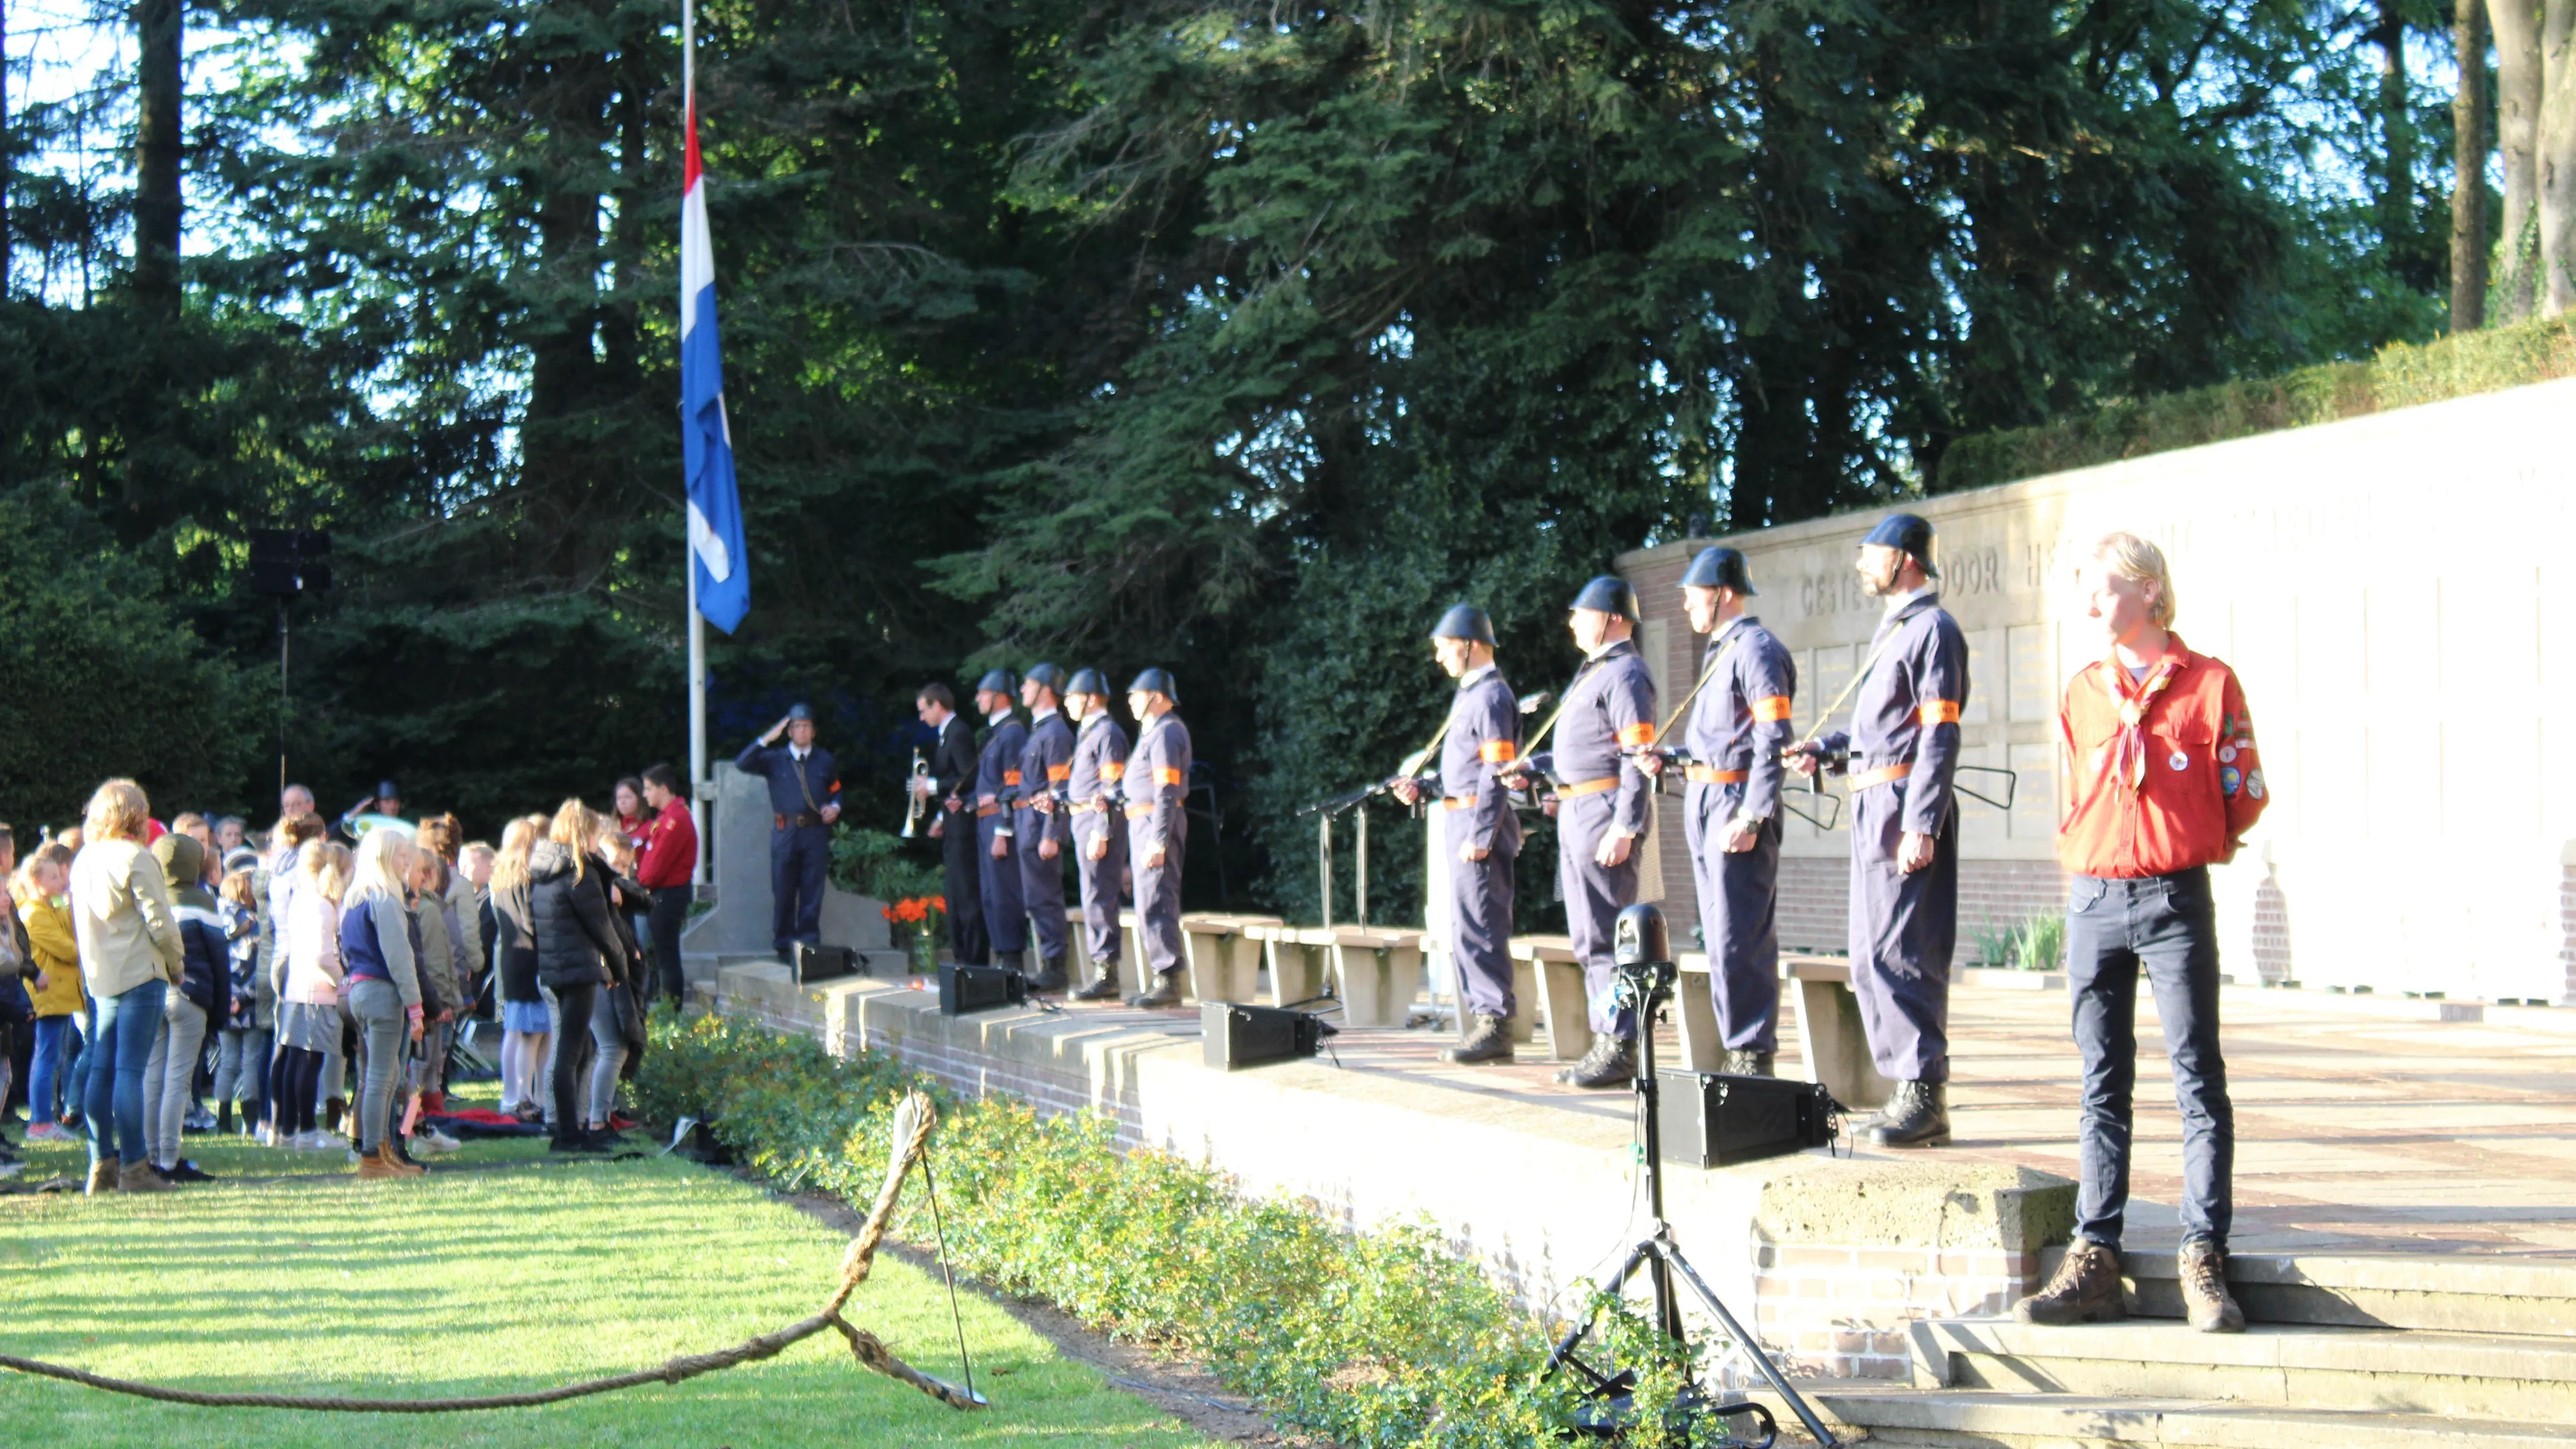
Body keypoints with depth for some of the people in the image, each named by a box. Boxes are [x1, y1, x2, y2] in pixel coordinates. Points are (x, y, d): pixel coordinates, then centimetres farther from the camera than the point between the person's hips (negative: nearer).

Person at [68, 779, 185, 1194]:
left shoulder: (83, 860, 12)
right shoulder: (135, 858, -11)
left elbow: (79, 921, 16)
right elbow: (159, 920, -13)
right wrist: (177, 963, 1)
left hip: (100, 978, 7)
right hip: (140, 975, -7)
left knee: (102, 1070, 9)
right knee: (130, 1070, -8)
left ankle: (103, 1165, 11)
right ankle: (134, 1168, -8)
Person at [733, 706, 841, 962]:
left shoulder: (824, 760, 13)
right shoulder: (775, 759, 8)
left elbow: (836, 790, 21)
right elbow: (742, 763, -6)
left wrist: (835, 807, 0)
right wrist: (767, 739, -11)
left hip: (816, 833, 1)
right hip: (785, 833, -1)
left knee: (812, 892, 1)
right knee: (783, 892, 2)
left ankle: (809, 944, 8)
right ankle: (784, 946, 8)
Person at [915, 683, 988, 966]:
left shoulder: (958, 733, -13)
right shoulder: (949, 733, 17)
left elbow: (969, 778, -20)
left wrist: (933, 786, -14)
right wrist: (942, 817, 17)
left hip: (962, 823, -10)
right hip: (953, 824, 10)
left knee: (967, 893, -9)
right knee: (956, 896, 13)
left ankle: (975, 958, -8)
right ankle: (963, 956, 17)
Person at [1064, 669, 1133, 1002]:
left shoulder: (1108, 733, -12)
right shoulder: (1086, 732, 18)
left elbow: (1113, 789, -17)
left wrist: (1101, 834, -20)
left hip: (1098, 822, -10)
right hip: (1082, 821, 10)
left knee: (1099, 899, -9)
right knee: (1095, 899, 11)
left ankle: (1106, 976, -8)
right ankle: (1103, 973, 15)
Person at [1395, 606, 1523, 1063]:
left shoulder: (1491, 696, -12)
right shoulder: (1468, 694, 19)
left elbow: (1497, 771, -19)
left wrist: (1480, 836, -22)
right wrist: (1420, 786, 11)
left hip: (1479, 823, -11)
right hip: (1458, 821, 11)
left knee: (1478, 930, -11)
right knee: (1468, 932, 13)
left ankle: (1495, 1028, -10)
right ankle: (1484, 1025, 18)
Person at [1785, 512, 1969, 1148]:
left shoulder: (1933, 629, -9)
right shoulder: (1893, 630, 20)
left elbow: (1940, 734, -17)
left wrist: (1921, 826, -23)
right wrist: (1825, 751, 10)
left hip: (1904, 807, -10)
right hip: (1872, 807, 10)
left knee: (1898, 952, -12)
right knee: (1871, 957, 10)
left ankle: (1926, 1095, -10)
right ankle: (1912, 1088, 15)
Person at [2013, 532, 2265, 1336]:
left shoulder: (2209, 683, -2)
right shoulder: (2081, 692, 11)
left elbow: (2246, 796, 3)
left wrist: (2179, 846, 9)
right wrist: (2086, 860, 13)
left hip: (2174, 900, -4)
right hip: (2093, 901, 4)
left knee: (2198, 1081, -4)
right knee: (2103, 1086, 6)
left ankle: (2204, 1258, -2)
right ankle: (2095, 1258, 8)